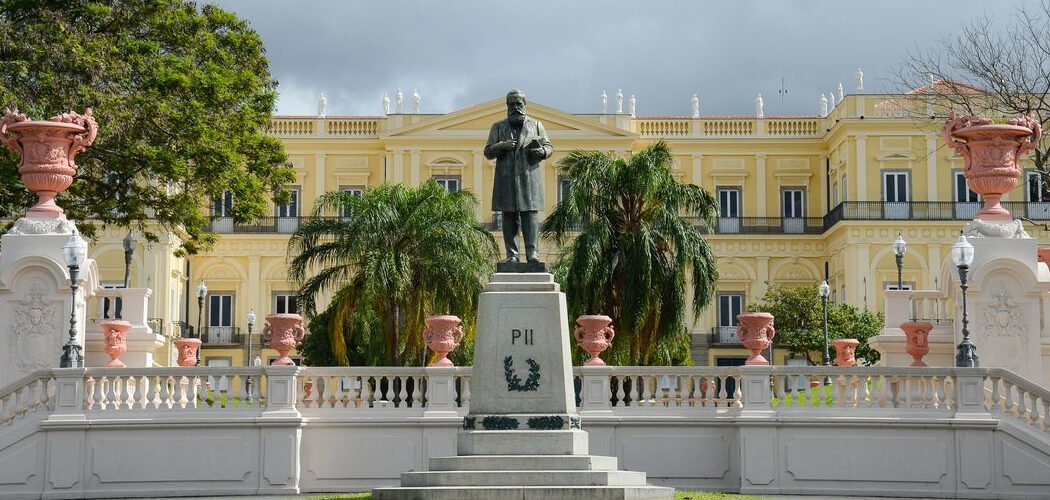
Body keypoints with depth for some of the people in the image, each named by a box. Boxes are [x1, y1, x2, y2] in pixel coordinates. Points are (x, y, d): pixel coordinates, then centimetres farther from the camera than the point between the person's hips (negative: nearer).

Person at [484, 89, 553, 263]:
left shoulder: (536, 125, 15)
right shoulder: (498, 127, 15)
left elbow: (549, 146, 15)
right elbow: (488, 152, 10)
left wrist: (541, 151, -9)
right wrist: (501, 146, -10)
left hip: (529, 178, -1)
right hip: (506, 179, 1)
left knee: (530, 214, -9)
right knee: (509, 217, -1)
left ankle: (532, 252, -11)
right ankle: (512, 254, 0)